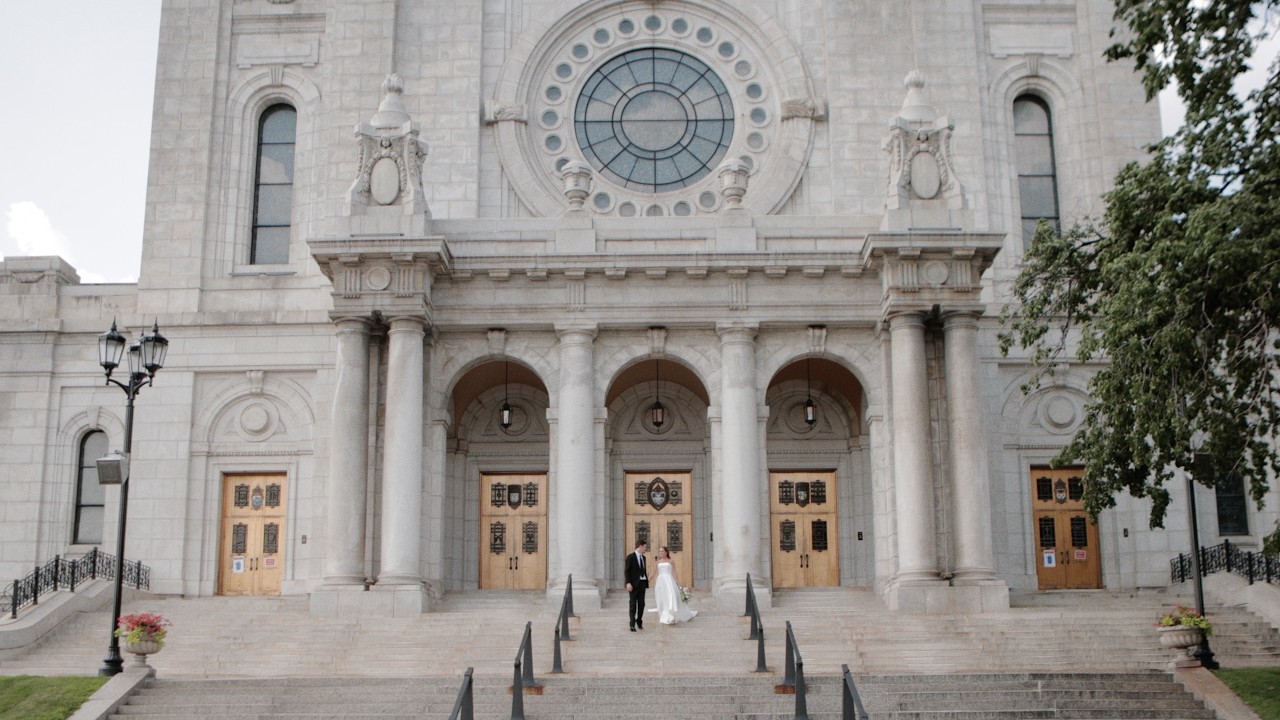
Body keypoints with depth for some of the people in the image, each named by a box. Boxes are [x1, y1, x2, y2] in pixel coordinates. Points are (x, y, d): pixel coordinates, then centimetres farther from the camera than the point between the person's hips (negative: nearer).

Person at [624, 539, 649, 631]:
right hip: (634, 583, -6)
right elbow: (627, 571, -11)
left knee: (641, 604, 8)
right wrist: (628, 583, -19)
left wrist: (646, 580, 10)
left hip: (642, 583, 6)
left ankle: (639, 622, 22)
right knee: (633, 604, -1)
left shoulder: (643, 557, 14)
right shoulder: (630, 557, -7)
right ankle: (632, 624, 1)